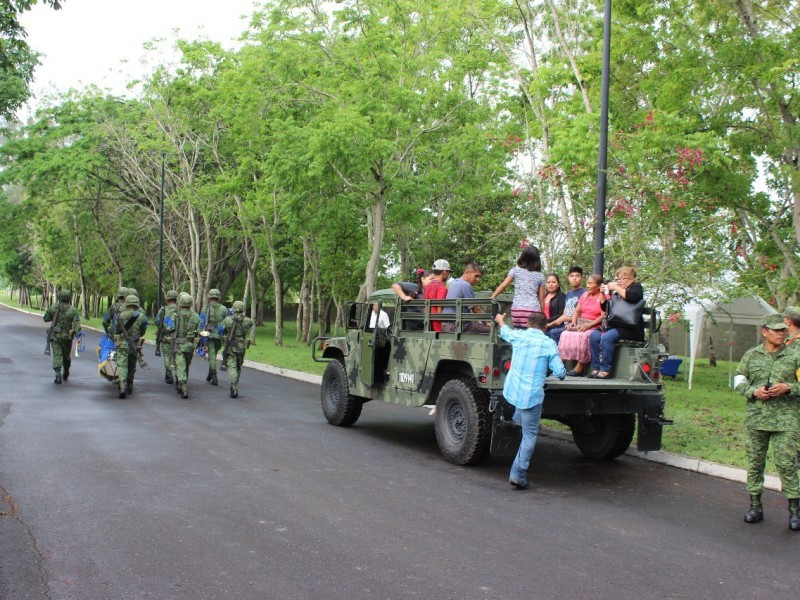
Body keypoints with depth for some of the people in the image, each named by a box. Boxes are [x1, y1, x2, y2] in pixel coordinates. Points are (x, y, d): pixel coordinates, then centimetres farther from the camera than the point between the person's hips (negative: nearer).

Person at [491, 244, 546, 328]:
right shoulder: (540, 276, 10)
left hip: (517, 309, 0)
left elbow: (503, 285, 3)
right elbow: (541, 298, 10)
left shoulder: (515, 270, 8)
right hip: (533, 310, 0)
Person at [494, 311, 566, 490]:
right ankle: (518, 475, 2)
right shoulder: (549, 344, -8)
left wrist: (500, 320, 51)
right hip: (532, 395, -4)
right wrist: (563, 374, 13)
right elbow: (560, 372, -12)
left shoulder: (518, 335, 4)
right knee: (529, 436, 4)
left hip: (512, 392, 4)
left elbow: (505, 331, 29)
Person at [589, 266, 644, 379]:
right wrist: (604, 294, 7)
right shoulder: (615, 291, 21)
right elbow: (604, 308, 22)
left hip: (630, 328, -6)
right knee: (594, 335, -20)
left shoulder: (636, 287, 5)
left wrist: (616, 288, -13)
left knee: (606, 337, -31)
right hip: (614, 326, 6)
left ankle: (605, 369, -26)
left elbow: (631, 296, -19)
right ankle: (596, 368, -20)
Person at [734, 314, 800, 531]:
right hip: (756, 417, 2)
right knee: (755, 461, 8)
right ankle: (755, 506, 19)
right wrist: (753, 391, -8)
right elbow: (738, 381, 9)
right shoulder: (752, 355, 6)